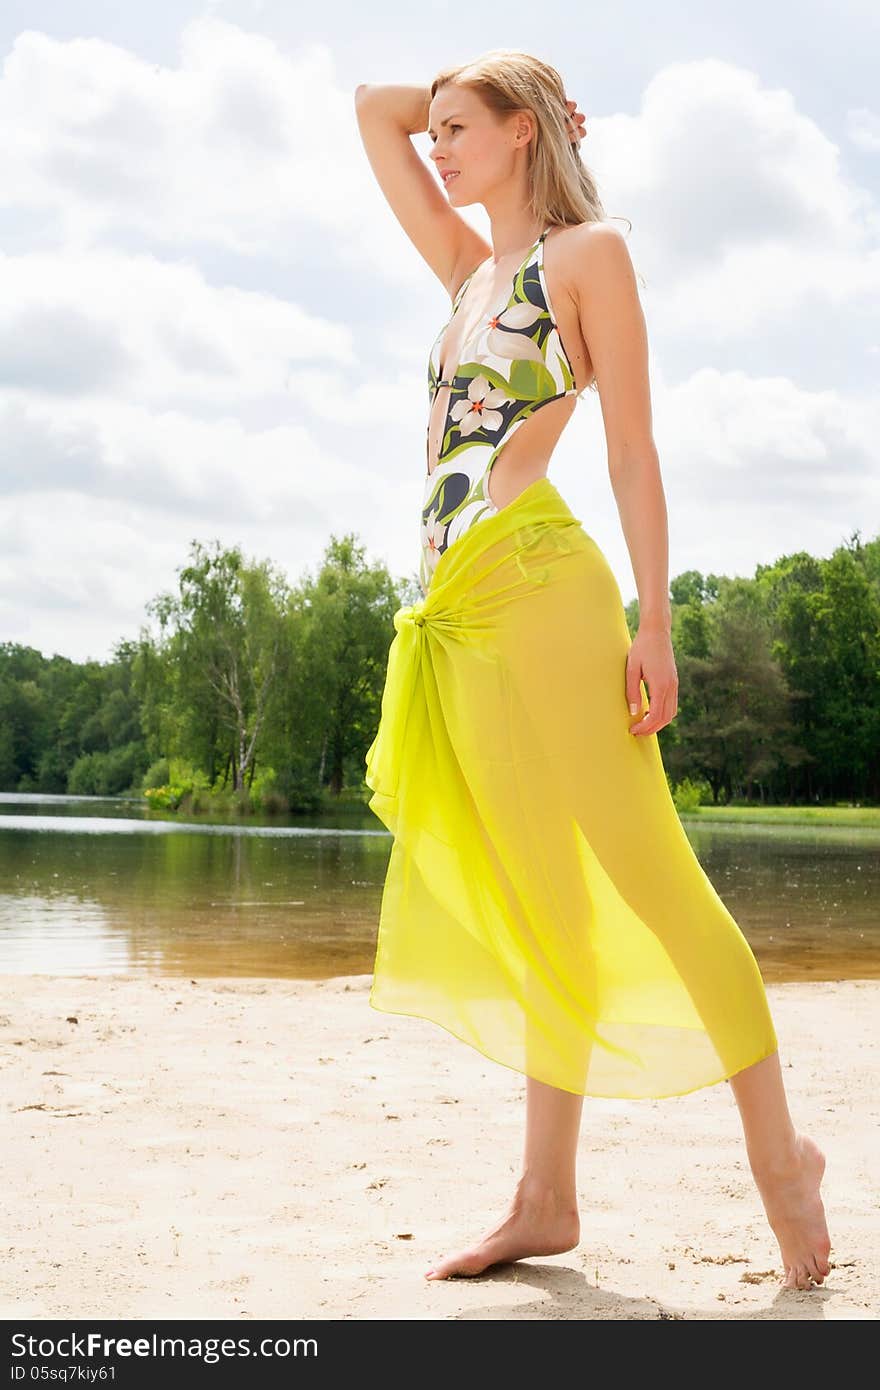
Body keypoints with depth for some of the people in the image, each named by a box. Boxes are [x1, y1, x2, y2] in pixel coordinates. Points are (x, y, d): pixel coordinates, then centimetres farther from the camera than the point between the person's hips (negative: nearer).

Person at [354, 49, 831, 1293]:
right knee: (525, 901, 6)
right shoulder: (471, 268, 24)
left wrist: (652, 619, -10)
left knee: (632, 874, -8)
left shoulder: (587, 251, 5)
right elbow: (373, 107, 33)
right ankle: (548, 1200, 9)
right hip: (456, 608, 7)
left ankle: (779, 1153, 4)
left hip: (537, 584, -7)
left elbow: (633, 450, -3)